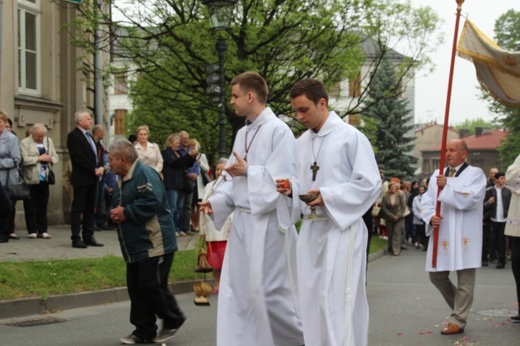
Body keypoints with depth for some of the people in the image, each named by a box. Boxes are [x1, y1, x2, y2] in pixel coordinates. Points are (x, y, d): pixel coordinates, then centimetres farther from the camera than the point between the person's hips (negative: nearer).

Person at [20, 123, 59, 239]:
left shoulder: (48, 141, 14)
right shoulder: (24, 143, -3)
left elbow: (55, 157, 15)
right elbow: (24, 160, -15)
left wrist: (50, 159, -7)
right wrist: (39, 158, -14)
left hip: (44, 178, 4)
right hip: (31, 179, -4)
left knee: (43, 205, 6)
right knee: (31, 206, -1)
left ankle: (42, 230, 9)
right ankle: (32, 231, 4)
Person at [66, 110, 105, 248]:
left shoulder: (89, 136, 19)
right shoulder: (73, 136, -9)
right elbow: (79, 157, -18)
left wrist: (101, 167, -1)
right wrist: (94, 170, -16)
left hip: (92, 177, 9)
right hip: (81, 178, -9)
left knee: (90, 208, 10)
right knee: (78, 208, -4)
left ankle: (88, 237, 14)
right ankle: (76, 238, -2)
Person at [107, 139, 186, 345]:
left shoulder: (144, 174, -16)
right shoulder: (123, 179, 16)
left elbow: (152, 201, -27)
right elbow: (118, 205, 22)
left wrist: (126, 212, -18)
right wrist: (115, 213, -2)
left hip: (154, 243, -10)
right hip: (135, 246, 10)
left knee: (152, 286, -8)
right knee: (136, 289, 9)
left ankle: (173, 320, 12)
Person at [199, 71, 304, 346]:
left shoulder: (278, 131, -12)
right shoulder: (242, 134, 13)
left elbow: (284, 179, -16)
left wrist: (248, 171, -13)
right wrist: (217, 201, 1)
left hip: (267, 223, -8)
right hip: (242, 222, 8)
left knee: (268, 291, -2)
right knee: (236, 292, 7)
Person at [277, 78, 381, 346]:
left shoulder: (351, 137, -9)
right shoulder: (301, 143, 11)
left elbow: (371, 184, -11)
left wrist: (328, 196, -19)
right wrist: (290, 189, -6)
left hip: (341, 227, -7)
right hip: (310, 229, 7)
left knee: (337, 298, -8)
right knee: (311, 298, 9)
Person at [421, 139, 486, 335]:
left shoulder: (475, 174, -2)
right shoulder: (437, 175, 14)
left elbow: (471, 199, -18)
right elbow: (426, 201, 9)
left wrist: (447, 186, -16)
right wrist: (431, 216, -10)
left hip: (464, 236, -6)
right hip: (442, 235, 6)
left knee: (464, 278, -3)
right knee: (437, 275, 10)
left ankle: (458, 320, 3)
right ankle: (460, 308, 30)